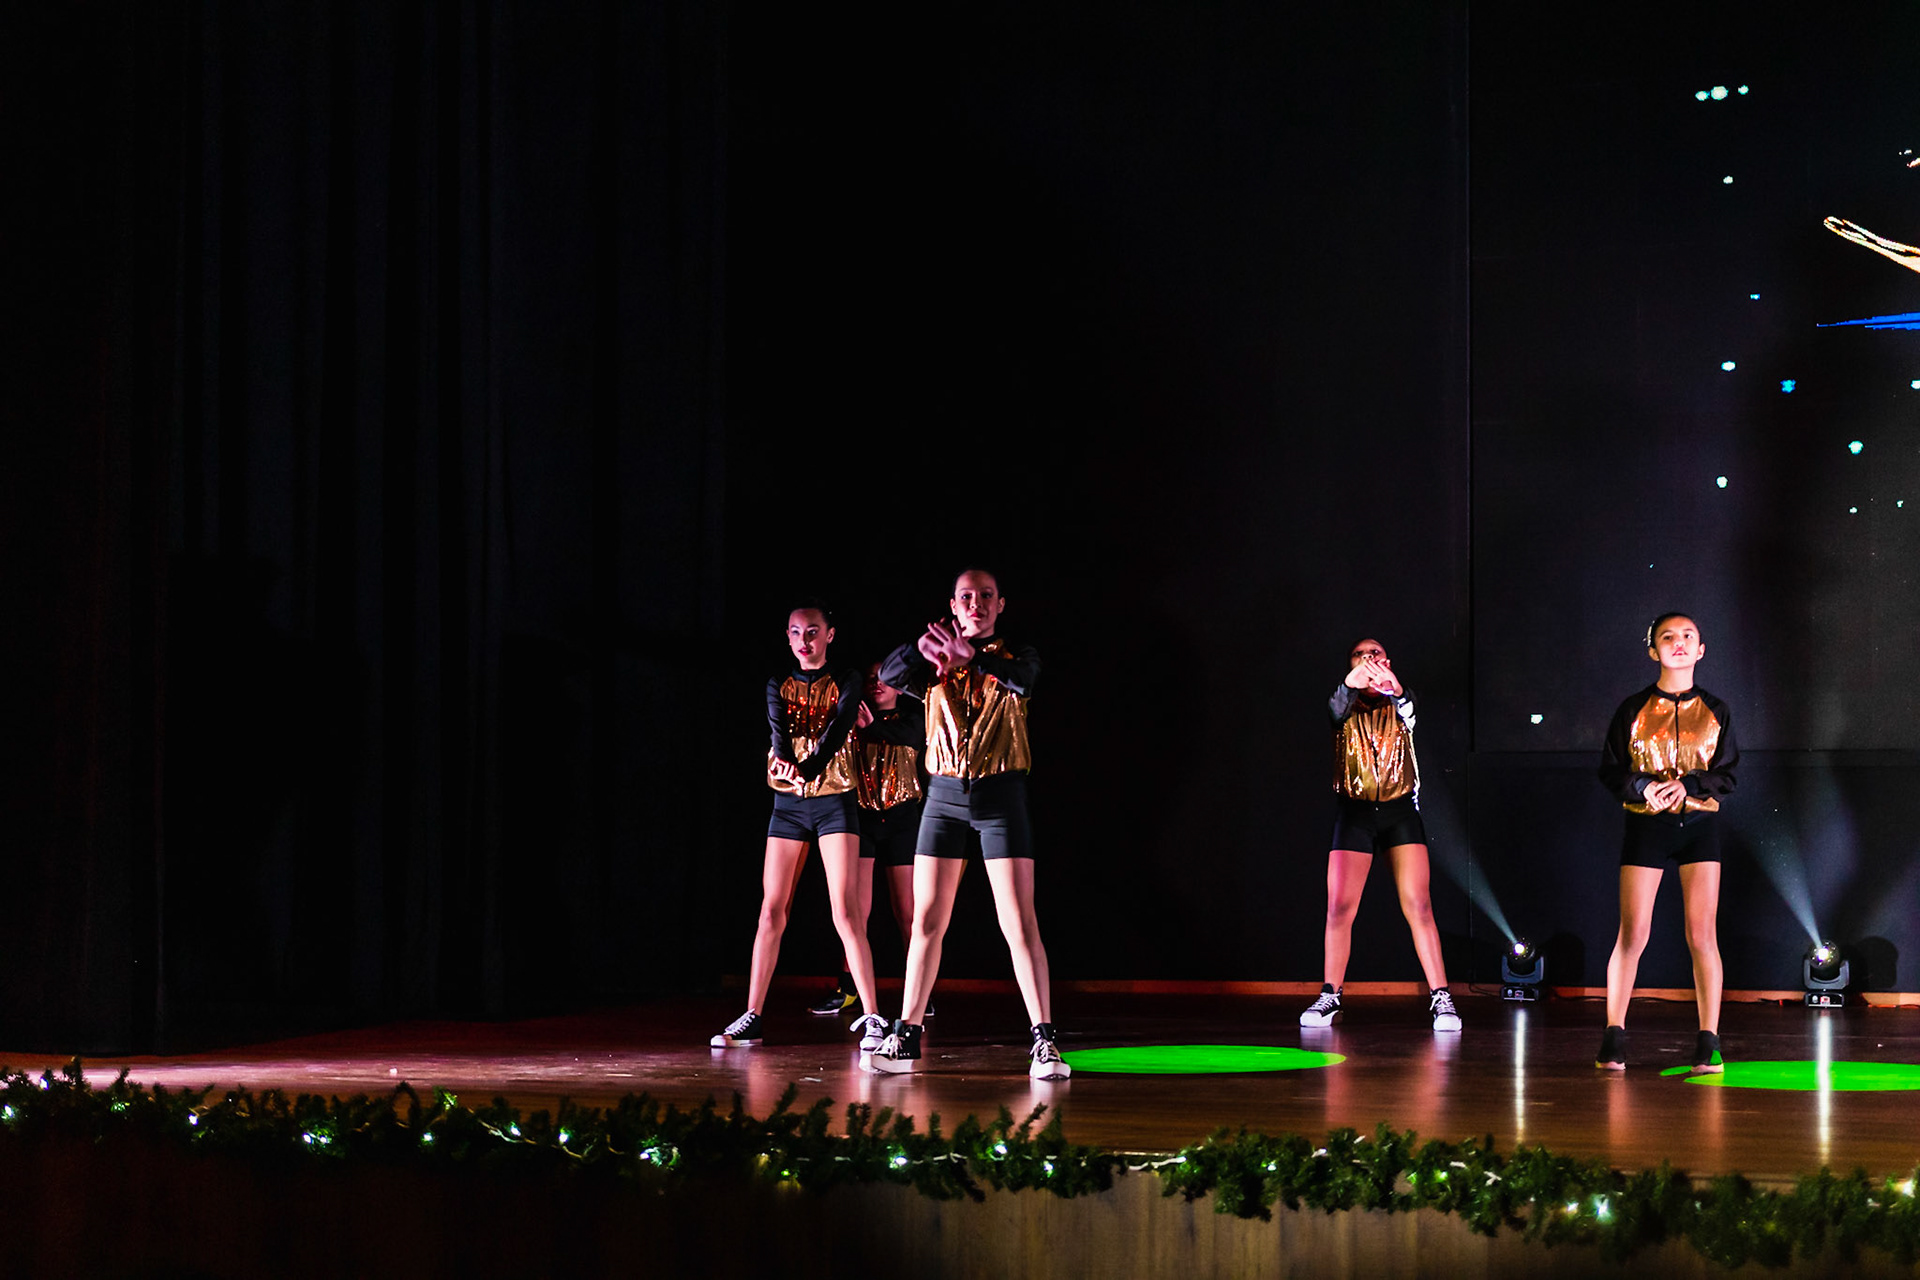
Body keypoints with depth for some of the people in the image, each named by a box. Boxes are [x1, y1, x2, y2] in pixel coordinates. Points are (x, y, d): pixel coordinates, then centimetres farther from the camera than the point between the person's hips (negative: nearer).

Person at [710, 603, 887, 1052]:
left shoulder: (846, 680, 1)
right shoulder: (779, 685, 9)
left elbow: (840, 726, -16)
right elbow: (777, 725, -11)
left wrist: (809, 767, -36)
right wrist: (784, 761, -35)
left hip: (834, 800, -3)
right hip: (788, 803, 3)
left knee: (846, 912, -11)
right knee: (771, 911, 1)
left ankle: (870, 1018, -11)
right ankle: (751, 1019, 3)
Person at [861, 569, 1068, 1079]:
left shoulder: (1013, 656, 4)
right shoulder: (935, 663, 10)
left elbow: (1023, 679, -20)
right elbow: (891, 675, -9)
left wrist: (972, 657, -37)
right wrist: (921, 648, -30)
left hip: (1001, 793, -2)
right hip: (944, 794, 2)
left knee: (1019, 922, -10)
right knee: (927, 921, 4)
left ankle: (1044, 1043, -10)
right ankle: (905, 1038, 12)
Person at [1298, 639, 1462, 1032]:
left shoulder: (1398, 700, 6)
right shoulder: (1345, 703, 6)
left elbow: (1408, 712, -18)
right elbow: (1338, 708, -20)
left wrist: (1395, 690, -45)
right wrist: (1352, 685, -45)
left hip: (1400, 810, 0)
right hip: (1354, 812, 0)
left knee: (1418, 904, -8)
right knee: (1339, 907, -5)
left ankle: (1441, 998, -9)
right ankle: (1329, 997, 6)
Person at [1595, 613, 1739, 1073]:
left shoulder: (1714, 711, 7)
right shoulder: (1634, 709, 4)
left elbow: (1727, 776, 5)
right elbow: (1610, 771, 4)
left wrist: (1686, 786, -14)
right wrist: (1643, 787, -16)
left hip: (1699, 823, 1)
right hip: (1646, 825, -1)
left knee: (1702, 935, -5)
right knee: (1631, 934, -4)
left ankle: (1708, 1041, -1)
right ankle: (1613, 1038, 3)